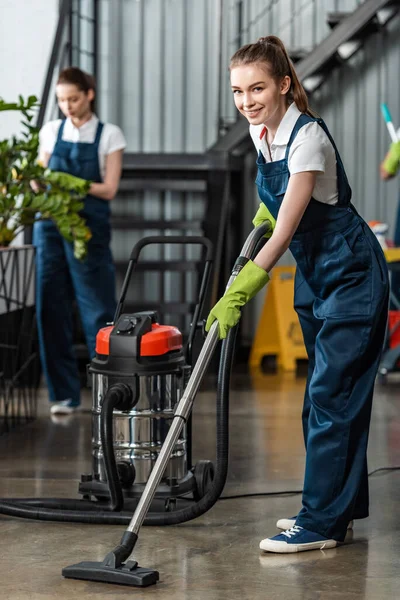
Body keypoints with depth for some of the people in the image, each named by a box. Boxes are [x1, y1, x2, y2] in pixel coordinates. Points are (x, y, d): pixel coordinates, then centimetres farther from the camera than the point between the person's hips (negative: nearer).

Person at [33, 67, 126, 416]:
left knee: (98, 309, -4)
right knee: (52, 310, 0)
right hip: (50, 226, 3)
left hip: (90, 228, -3)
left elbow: (109, 190, -3)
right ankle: (65, 394, 7)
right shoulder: (51, 132, 11)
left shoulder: (109, 136, 3)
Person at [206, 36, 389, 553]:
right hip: (314, 273, 9)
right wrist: (265, 209, 8)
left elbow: (285, 231, -30)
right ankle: (339, 506, 21)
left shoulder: (307, 136, -24)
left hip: (350, 273, -9)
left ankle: (321, 524, -6)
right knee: (326, 393, 12)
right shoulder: (260, 129, 1)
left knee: (330, 394, -9)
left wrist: (237, 295, -34)